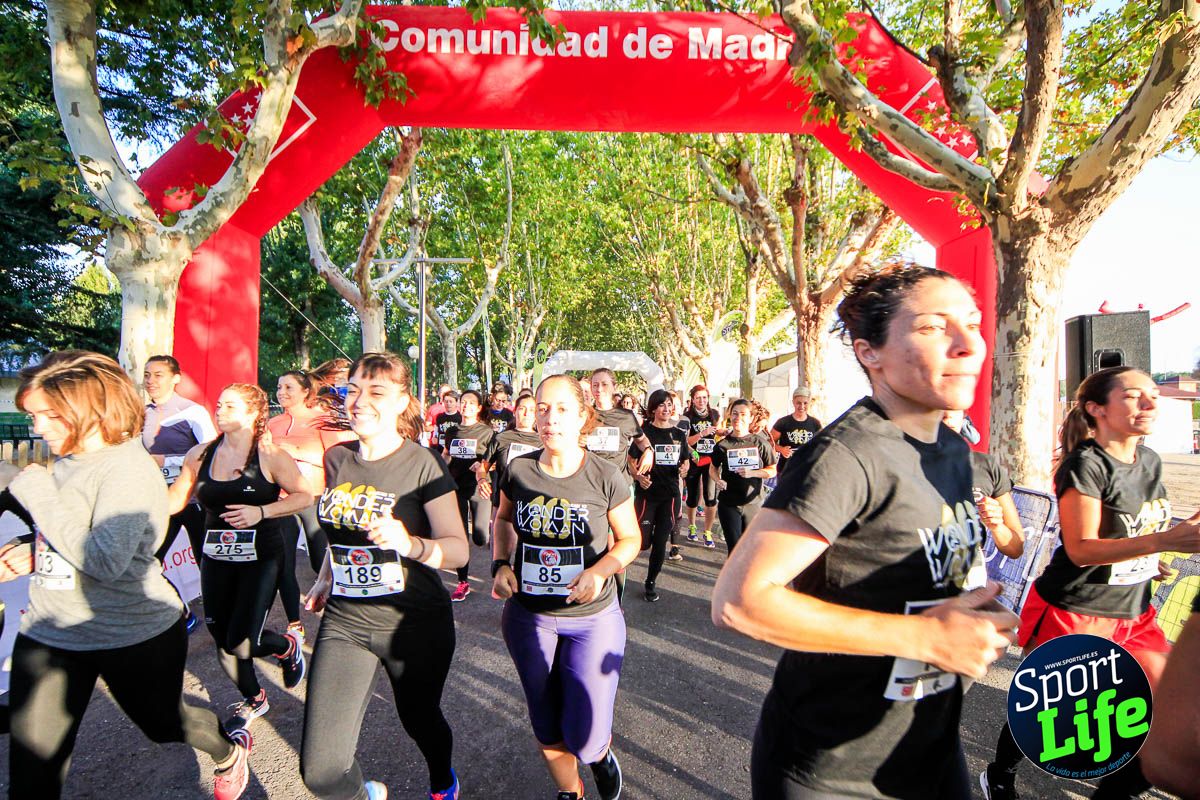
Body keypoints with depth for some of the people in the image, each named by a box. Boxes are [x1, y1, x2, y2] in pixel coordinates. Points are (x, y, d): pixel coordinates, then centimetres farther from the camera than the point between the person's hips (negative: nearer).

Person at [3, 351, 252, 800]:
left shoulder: (128, 469, -20)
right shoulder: (67, 462, 3)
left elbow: (105, 561, -30)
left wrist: (38, 495, -24)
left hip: (133, 636, -6)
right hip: (49, 632, 7)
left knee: (163, 722, 18)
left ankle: (229, 753, 49)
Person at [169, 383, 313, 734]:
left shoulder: (269, 455, -11)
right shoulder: (200, 455, 2)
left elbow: (304, 496, -10)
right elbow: (175, 499, 9)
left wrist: (261, 512, -20)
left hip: (261, 558, -5)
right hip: (216, 559, 5)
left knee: (241, 643, -10)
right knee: (222, 640, 10)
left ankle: (287, 646, 25)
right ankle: (253, 699, 36)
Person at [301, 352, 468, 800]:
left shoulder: (423, 465, -13)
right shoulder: (336, 459, 2)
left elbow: (459, 549, -21)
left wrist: (410, 544, -38)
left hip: (416, 623, -3)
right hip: (344, 620, 4)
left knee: (419, 720, 20)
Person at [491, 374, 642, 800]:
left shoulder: (604, 477, -14)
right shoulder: (518, 470, -7)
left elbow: (630, 538, -3)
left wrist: (601, 570, -21)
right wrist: (501, 564, -3)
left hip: (593, 617, -2)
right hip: (529, 615, 3)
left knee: (584, 739, -5)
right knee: (546, 727, 18)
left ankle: (602, 752, 34)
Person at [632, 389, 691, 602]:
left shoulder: (679, 435, 7)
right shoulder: (644, 432, -4)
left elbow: (685, 461, 14)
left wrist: (684, 469, -9)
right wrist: (639, 476, -23)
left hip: (670, 495, 3)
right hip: (646, 493, -3)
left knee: (660, 542, 5)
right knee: (643, 543, -6)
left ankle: (651, 582, 23)